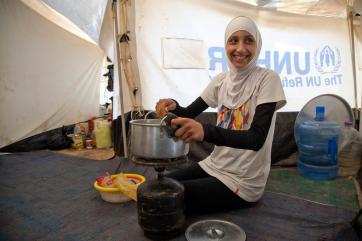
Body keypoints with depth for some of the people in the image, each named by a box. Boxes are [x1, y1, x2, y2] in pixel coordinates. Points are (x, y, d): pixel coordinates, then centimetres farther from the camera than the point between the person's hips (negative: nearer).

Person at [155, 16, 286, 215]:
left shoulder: (267, 79, -15)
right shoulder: (221, 80, 2)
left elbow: (257, 138, -27)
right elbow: (190, 114, 6)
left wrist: (206, 131, -44)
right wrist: (173, 106, -19)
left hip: (243, 181, -5)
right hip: (215, 164, 5)